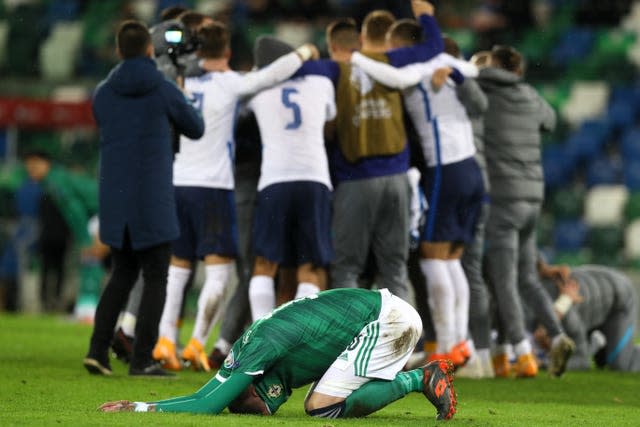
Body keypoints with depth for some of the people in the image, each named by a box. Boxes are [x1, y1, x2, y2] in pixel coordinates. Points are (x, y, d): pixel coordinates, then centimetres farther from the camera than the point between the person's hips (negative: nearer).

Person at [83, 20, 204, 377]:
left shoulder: (103, 93, 4)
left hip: (115, 200, 4)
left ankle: (99, 349, 6)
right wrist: (182, 103, 29)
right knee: (156, 279, 4)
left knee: (123, 274, 17)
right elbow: (196, 129, 10)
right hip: (153, 200, -4)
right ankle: (142, 359, -1)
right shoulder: (165, 90, -6)